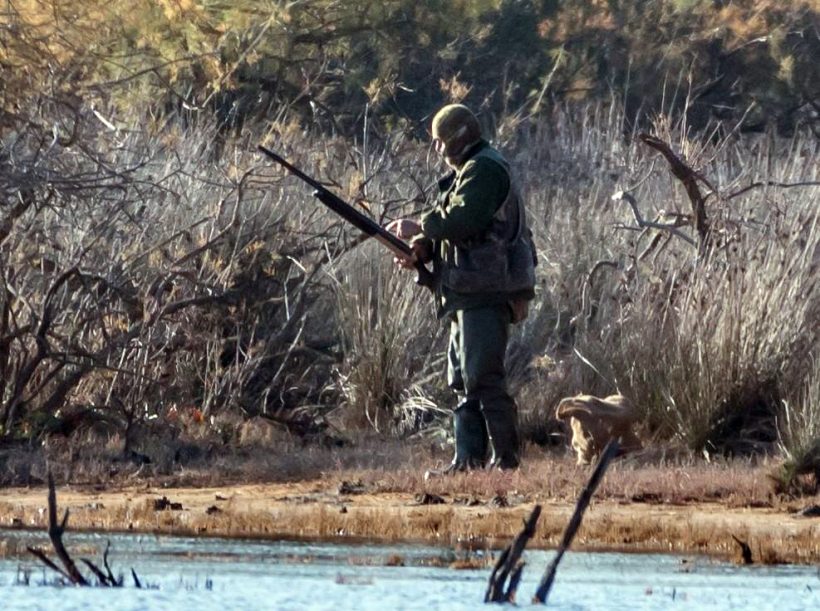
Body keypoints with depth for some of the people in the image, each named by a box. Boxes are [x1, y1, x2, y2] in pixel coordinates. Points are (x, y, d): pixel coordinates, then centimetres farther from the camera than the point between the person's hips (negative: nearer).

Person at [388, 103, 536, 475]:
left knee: (483, 378, -13)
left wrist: (420, 226, -9)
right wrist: (421, 249, 3)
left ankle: (505, 458, -13)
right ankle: (467, 461, 12)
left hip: (486, 294, -11)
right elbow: (452, 230, 20)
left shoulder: (484, 170, -11)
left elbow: (463, 221, -22)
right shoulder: (466, 173, 22)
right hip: (469, 294, 11)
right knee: (462, 380, 11)